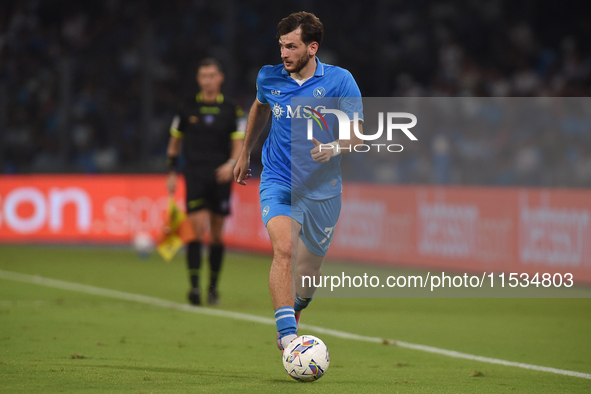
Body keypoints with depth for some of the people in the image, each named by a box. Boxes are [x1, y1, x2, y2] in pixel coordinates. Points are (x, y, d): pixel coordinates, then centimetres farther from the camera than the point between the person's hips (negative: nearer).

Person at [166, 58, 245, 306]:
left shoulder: (231, 109, 3)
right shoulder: (188, 107, 6)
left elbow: (239, 142, -1)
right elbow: (175, 139, 14)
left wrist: (231, 163, -19)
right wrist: (172, 173, 11)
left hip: (220, 175, 1)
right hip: (195, 173, -1)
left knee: (216, 234, 5)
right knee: (197, 228, -14)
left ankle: (213, 287, 17)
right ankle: (194, 285, -17)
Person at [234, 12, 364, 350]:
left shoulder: (339, 81, -8)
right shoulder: (269, 78, 0)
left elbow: (357, 135, -9)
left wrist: (333, 148, -30)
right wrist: (245, 154, 31)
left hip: (321, 191, 0)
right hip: (278, 182, 0)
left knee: (307, 278, 11)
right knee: (284, 249, -27)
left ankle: (292, 318, 45)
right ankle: (287, 337, -33)